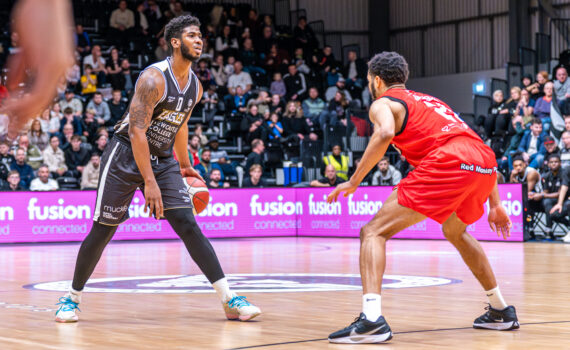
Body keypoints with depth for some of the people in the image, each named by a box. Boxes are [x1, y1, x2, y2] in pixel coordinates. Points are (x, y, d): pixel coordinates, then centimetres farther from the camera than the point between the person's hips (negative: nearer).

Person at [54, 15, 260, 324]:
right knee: (103, 229, -1)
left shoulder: (195, 86, 3)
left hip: (163, 159, 5)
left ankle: (229, 300, -11)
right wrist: (149, 183, -29)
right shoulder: (154, 79, -21)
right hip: (126, 156, -5)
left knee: (187, 224, -6)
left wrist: (185, 165, 25)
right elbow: (136, 130, -25)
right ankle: (72, 297, 17)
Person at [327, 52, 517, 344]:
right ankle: (500, 310, 38)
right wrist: (494, 205, 34)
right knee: (455, 232, 36)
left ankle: (371, 318, -22)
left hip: (446, 165, -7)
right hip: (485, 164, 7)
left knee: (373, 232, -2)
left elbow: (385, 134, -11)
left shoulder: (382, 103, 15)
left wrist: (354, 182, -5)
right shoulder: (429, 101, 36)